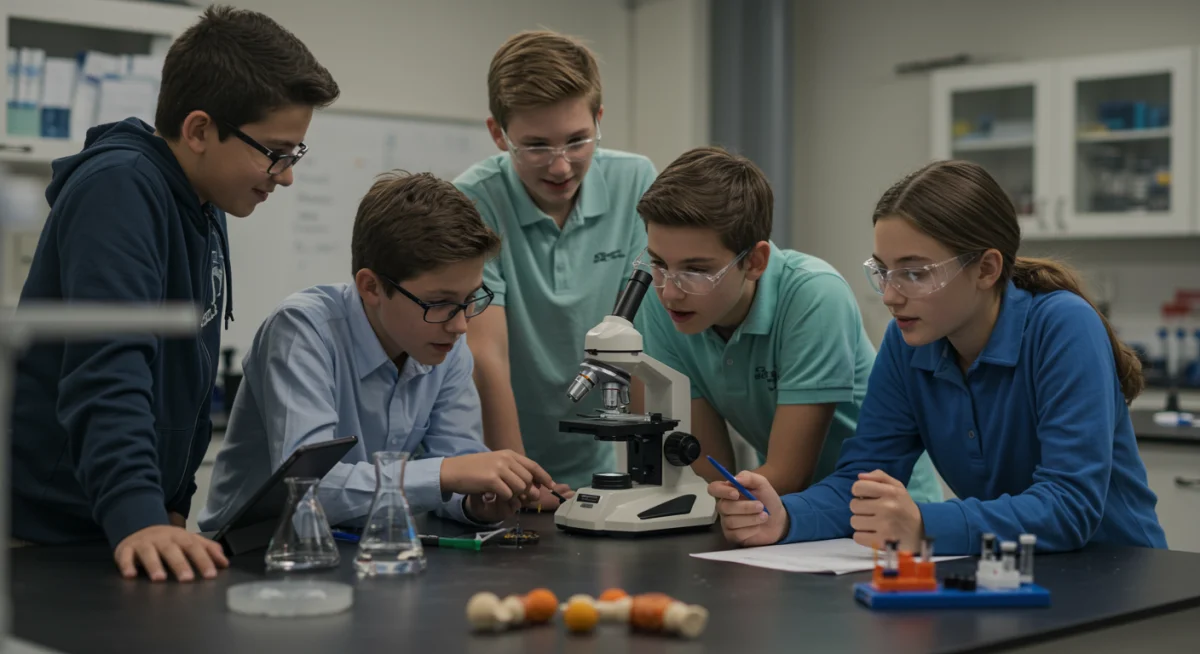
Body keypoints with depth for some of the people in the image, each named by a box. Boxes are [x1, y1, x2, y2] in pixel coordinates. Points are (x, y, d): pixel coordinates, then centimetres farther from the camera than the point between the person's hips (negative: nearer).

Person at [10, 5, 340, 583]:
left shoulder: (204, 210, 10)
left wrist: (174, 504, 10)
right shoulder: (120, 190, -17)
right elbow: (108, 369, -29)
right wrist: (137, 516, -38)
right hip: (49, 534, -8)